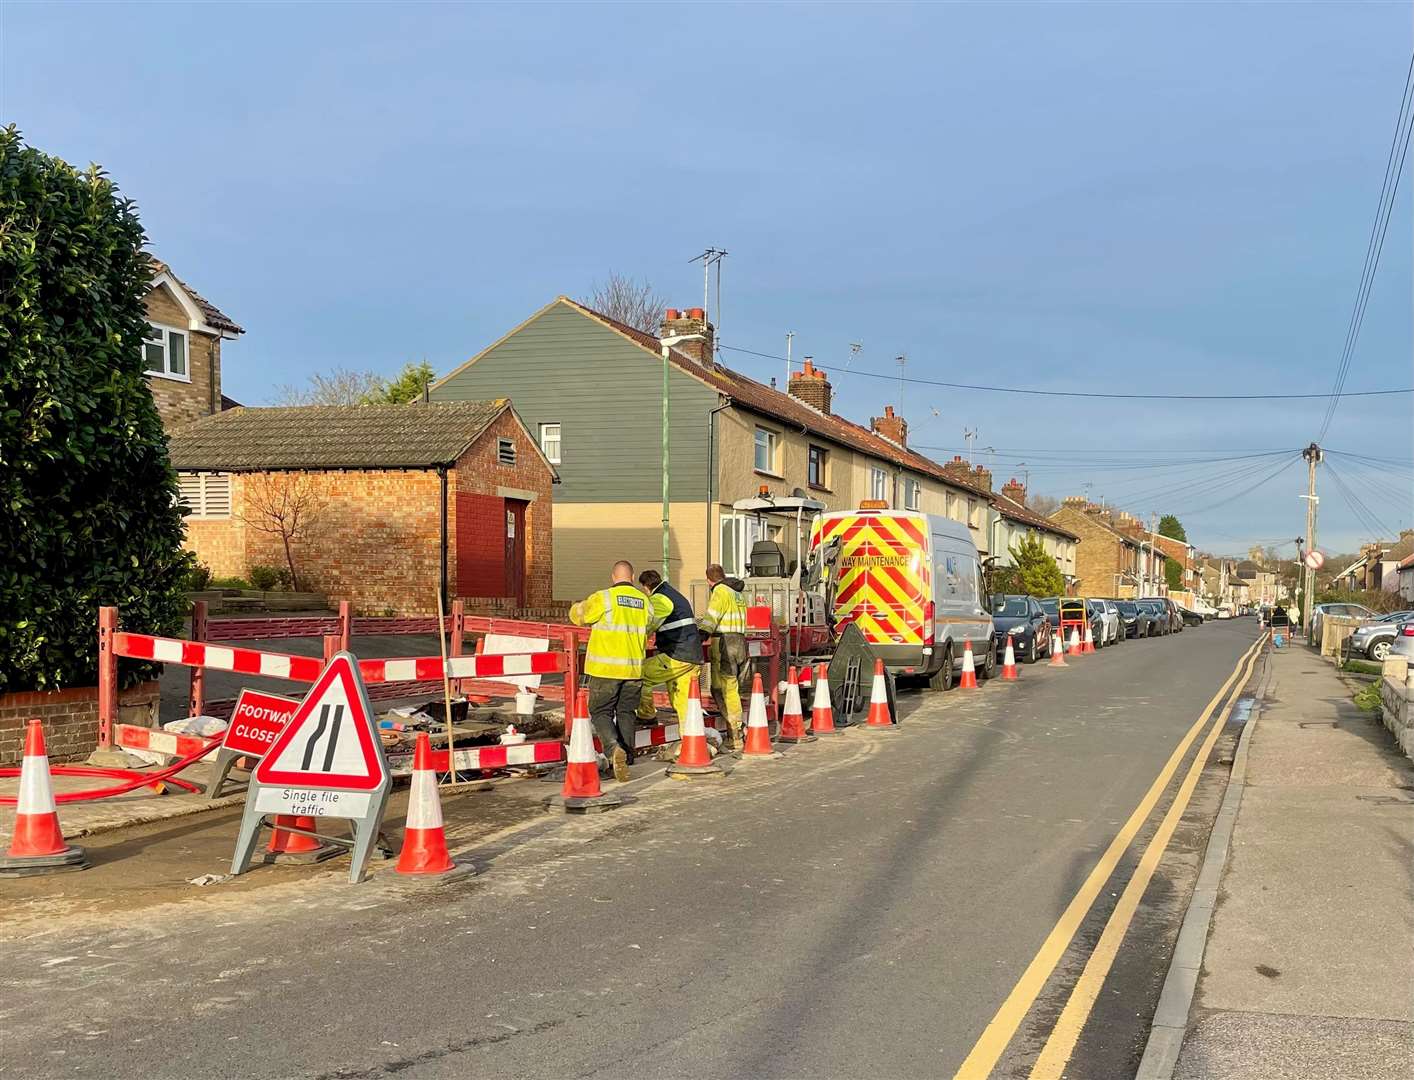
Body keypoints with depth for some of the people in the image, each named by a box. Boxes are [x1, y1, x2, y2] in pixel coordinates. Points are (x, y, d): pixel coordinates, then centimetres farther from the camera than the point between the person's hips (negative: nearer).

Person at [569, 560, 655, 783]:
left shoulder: (603, 598, -10)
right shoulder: (645, 602, 5)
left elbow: (578, 615, 5)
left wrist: (578, 606, 28)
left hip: (605, 669, -4)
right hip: (634, 669, 4)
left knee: (601, 712, 5)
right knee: (626, 713, 16)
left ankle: (614, 748, -19)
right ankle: (627, 758, 15)